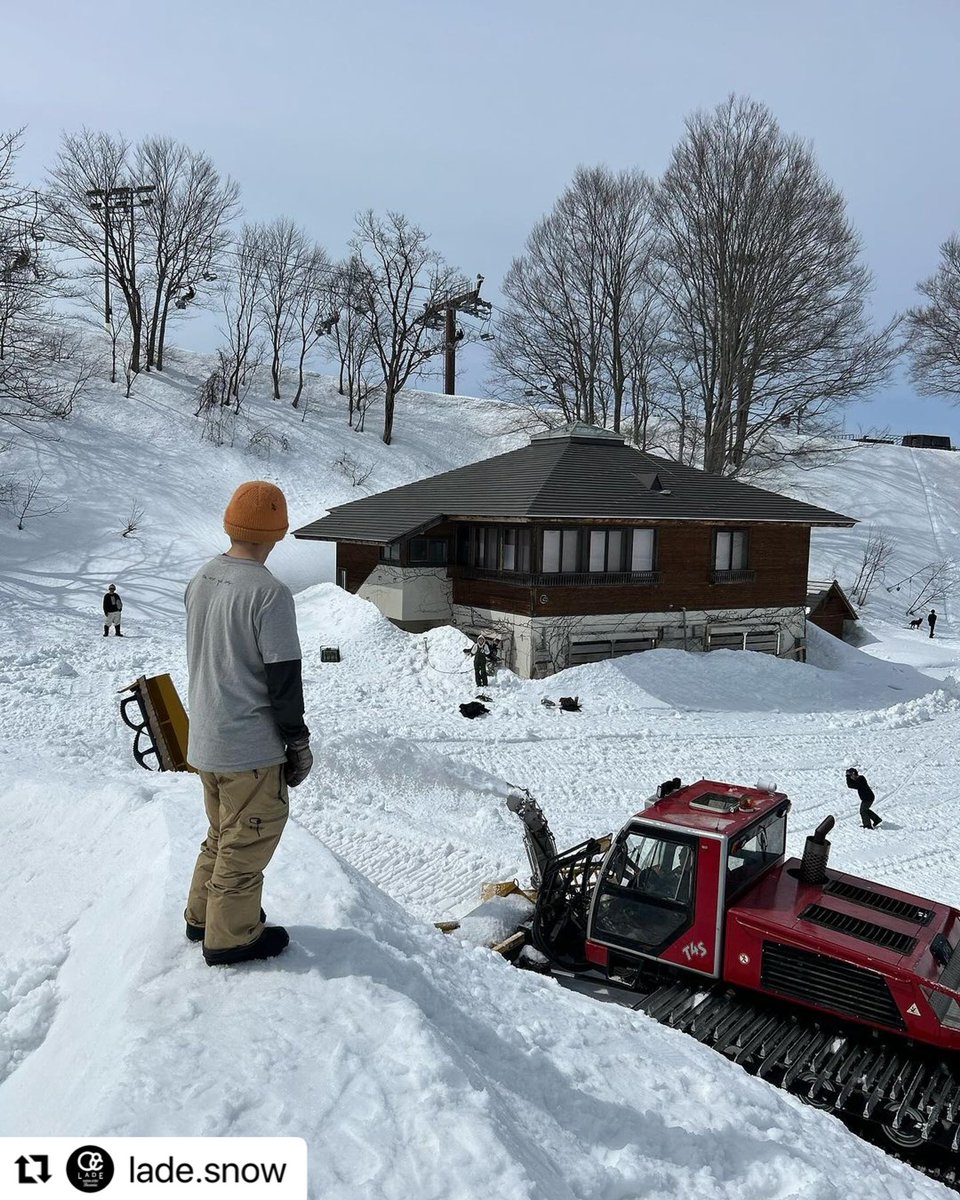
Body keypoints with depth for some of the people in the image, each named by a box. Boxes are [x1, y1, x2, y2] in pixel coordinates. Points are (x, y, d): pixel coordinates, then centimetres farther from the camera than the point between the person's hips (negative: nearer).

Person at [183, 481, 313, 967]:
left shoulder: (200, 580, 2)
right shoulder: (269, 593, -23)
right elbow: (283, 681, -19)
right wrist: (299, 744, -7)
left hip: (204, 740, 8)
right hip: (250, 748, -8)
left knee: (223, 832, 25)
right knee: (248, 840, 9)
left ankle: (203, 916, 38)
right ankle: (231, 937, 23)